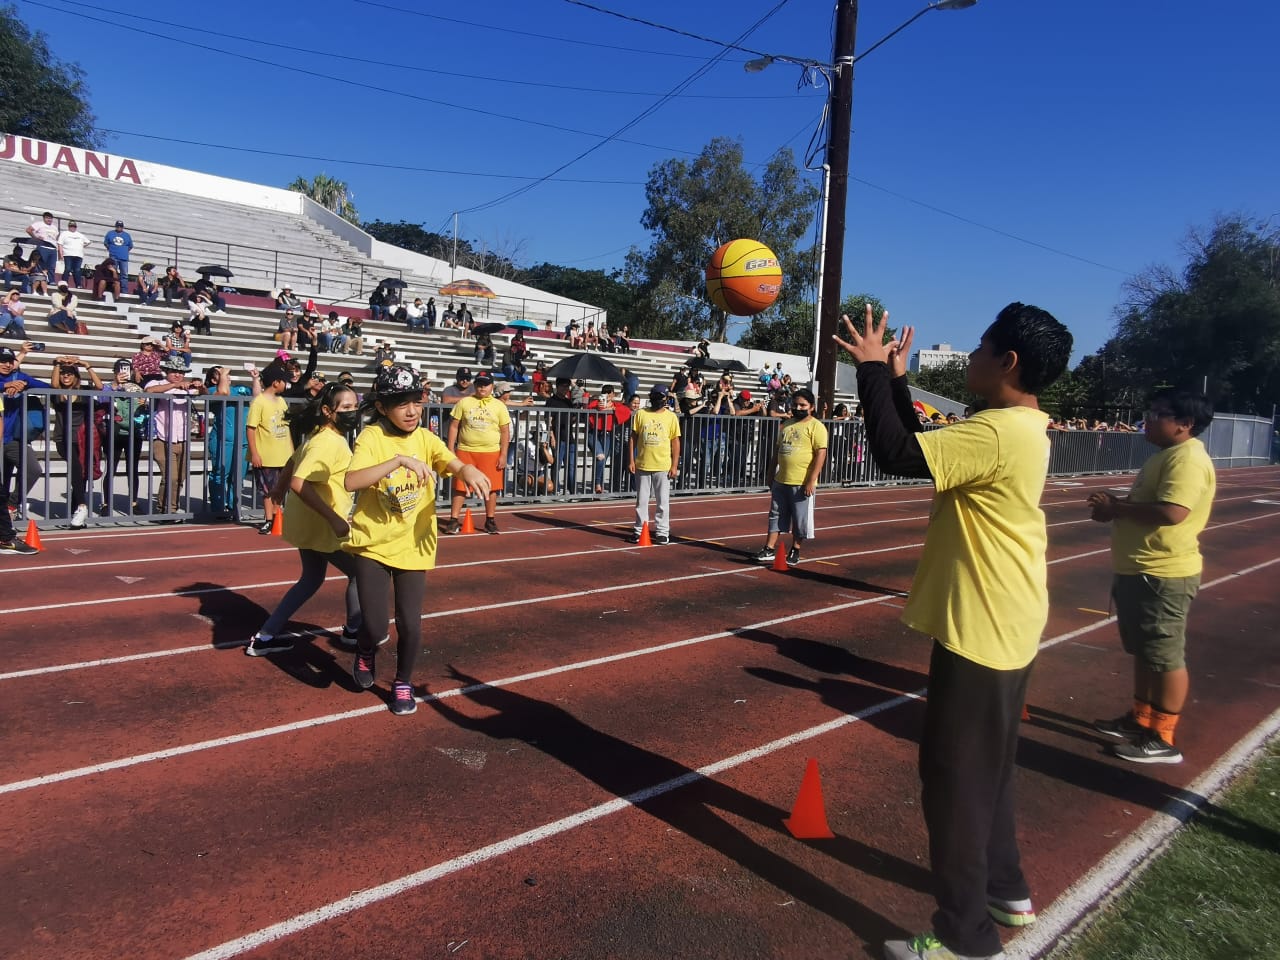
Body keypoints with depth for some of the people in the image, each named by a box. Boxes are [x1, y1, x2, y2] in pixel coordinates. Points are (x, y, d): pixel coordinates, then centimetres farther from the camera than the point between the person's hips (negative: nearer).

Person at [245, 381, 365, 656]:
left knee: (311, 579, 20)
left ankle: (265, 637, 21)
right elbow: (299, 483, -33)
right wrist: (334, 519, -34)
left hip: (308, 521, 10)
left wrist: (279, 490, 36)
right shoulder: (330, 442, -25)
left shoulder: (319, 436, 7)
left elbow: (294, 461, 21)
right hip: (320, 525, -10)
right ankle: (353, 631, 25)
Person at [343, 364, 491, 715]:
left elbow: (455, 464, -18)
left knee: (410, 624, 2)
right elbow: (351, 481, -30)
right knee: (375, 625, -4)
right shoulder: (371, 437, -14)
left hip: (413, 547, 3)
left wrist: (469, 471, -42)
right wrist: (399, 460, -39)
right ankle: (365, 654, 35)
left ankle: (403, 683, 30)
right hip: (372, 545, -2)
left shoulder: (425, 439, -2)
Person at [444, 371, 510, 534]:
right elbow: (454, 426, 5)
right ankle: (453, 520, 9)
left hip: (491, 453, 0)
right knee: (460, 487, 2)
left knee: (491, 488, 5)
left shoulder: (499, 406, 4)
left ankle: (490, 520, 19)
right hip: (465, 451, 0)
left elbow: (505, 432, 4)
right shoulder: (464, 402, 4)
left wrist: (503, 455, -3)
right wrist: (451, 450, -2)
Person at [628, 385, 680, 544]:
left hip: (663, 466, -1)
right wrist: (631, 460, -1)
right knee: (641, 500, 9)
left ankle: (662, 532, 12)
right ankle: (639, 530, 18)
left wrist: (674, 466, -4)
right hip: (642, 465, 1)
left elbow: (675, 442, 2)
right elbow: (633, 437, 6)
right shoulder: (640, 414, 5)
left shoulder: (671, 417, 2)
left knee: (663, 501, 4)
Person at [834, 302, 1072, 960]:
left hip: (982, 628, -10)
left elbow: (897, 456, -26)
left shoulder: (997, 432, -23)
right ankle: (1004, 889, 40)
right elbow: (926, 450, 15)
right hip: (1002, 623, 10)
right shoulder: (1022, 428, 8)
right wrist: (895, 380, 11)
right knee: (987, 765, 23)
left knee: (956, 773, 2)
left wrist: (872, 369, -16)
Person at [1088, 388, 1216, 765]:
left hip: (1162, 575, -11)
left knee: (1165, 656, 0)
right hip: (1139, 571, 11)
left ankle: (1162, 739, 10)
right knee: (1143, 652, 19)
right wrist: (1115, 507, 3)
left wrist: (1117, 507, -17)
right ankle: (1140, 719, 33)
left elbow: (1171, 512, -30)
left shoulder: (1188, 458, -18)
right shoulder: (1166, 454, 14)